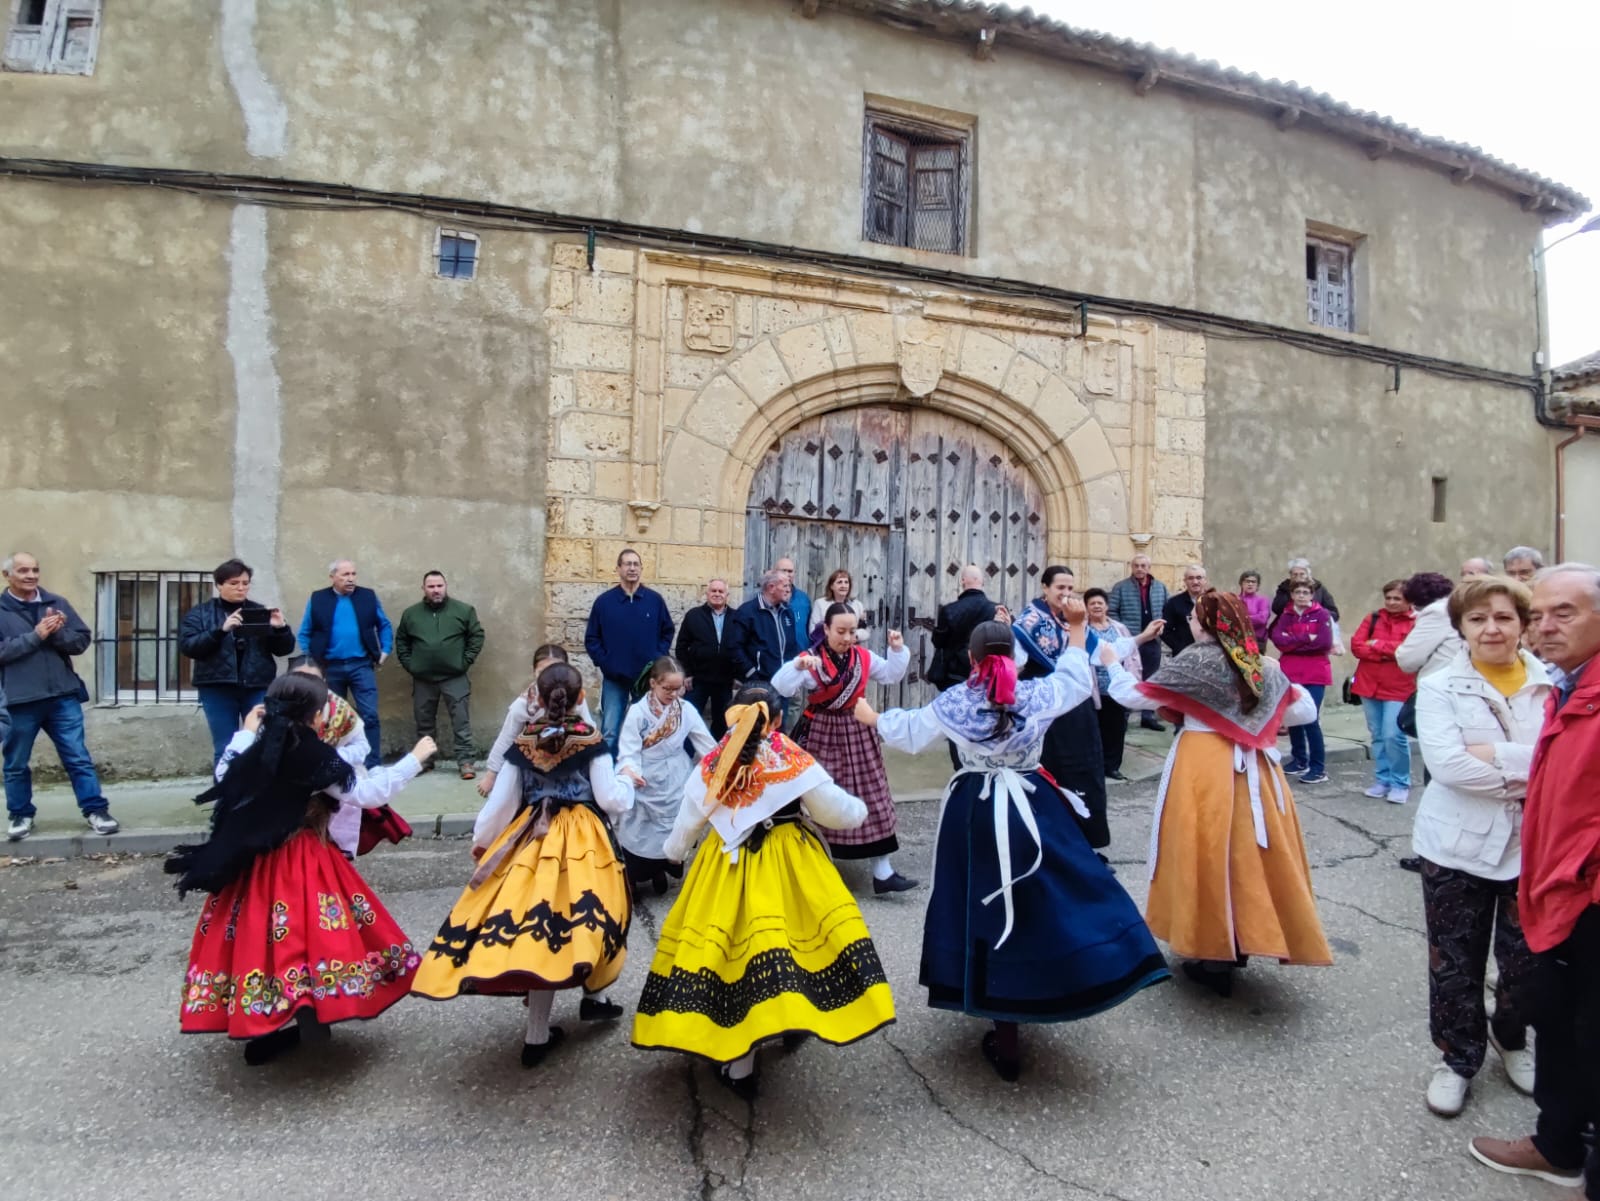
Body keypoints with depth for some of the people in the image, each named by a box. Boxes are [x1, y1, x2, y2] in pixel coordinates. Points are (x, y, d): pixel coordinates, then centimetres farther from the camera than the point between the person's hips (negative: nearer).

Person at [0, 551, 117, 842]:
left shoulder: (57, 603, 7)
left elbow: (82, 641, 4)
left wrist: (57, 633, -14)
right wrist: (35, 636, -17)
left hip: (62, 696, 1)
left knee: (78, 757, 3)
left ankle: (96, 810, 7)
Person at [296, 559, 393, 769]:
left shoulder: (368, 596, 4)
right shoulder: (317, 599, 2)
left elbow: (385, 625, 11)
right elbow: (305, 633, 7)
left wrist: (385, 651, 3)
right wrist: (310, 660, 0)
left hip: (362, 665, 0)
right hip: (330, 667, 0)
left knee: (370, 716, -5)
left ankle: (372, 765, -1)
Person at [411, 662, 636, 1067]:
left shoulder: (523, 741, 2)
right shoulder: (590, 740, -7)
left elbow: (501, 799, 6)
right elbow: (611, 800, -9)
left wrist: (481, 838, 22)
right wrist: (628, 783, 13)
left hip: (531, 842, 3)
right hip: (582, 841, -3)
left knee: (534, 927, 6)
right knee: (585, 913, 14)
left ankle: (538, 1034, 15)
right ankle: (594, 996, 32)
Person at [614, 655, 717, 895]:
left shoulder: (687, 710, -7)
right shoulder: (638, 712, -15)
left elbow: (706, 744, -4)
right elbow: (628, 751, -17)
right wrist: (628, 770, -37)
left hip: (675, 782, 3)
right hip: (646, 783, -3)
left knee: (672, 829, 14)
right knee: (639, 833, 5)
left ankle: (660, 871, 37)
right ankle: (630, 880, 23)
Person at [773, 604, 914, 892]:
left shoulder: (863, 657, 1)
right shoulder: (810, 659, -12)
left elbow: (892, 675, 11)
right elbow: (780, 687, -24)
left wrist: (897, 650, -4)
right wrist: (798, 666, -40)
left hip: (856, 735, 4)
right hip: (821, 737, -4)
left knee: (870, 797, 5)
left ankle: (882, 873, 14)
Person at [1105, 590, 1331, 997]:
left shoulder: (1197, 660, -11)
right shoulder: (1261, 663, 6)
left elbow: (1134, 696, -10)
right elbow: (1305, 711, 13)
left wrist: (1113, 665, 7)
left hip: (1206, 766, -6)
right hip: (1254, 768, 6)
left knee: (1209, 851, 4)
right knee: (1248, 850, 15)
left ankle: (1213, 958, 13)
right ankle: (1241, 944, 28)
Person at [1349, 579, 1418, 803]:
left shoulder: (1416, 623, -2)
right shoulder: (1372, 618, 9)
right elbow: (1356, 645, 0)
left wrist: (1377, 645, -9)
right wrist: (1385, 654, -12)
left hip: (1399, 689, -4)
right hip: (1369, 686, 4)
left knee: (1394, 736, -9)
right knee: (1377, 736, 10)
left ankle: (1400, 784, 6)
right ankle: (1382, 781, 20)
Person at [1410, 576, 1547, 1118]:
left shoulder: (1553, 684, -1)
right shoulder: (1439, 688, -6)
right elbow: (1446, 763, -19)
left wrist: (1496, 756, -20)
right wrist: (1531, 774, -16)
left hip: (1532, 846, 2)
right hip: (1458, 846, -1)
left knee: (1527, 959, 15)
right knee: (1455, 962, 10)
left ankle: (1511, 1037, 44)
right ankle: (1458, 1058, 31)